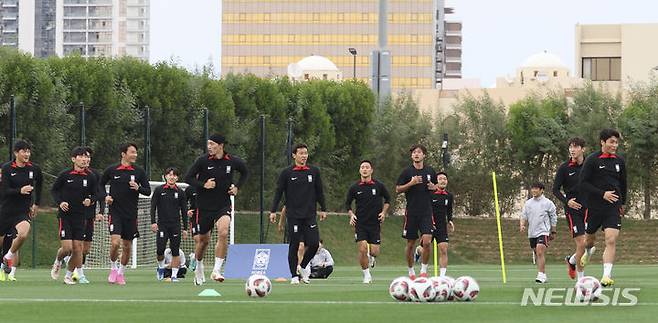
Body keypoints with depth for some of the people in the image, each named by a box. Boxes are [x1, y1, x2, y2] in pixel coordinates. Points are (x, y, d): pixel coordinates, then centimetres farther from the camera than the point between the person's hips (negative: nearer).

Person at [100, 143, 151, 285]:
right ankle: (113, 268, 6)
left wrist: (138, 188, -16)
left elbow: (148, 191, 4)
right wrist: (105, 196, -4)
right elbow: (100, 185, 14)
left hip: (131, 214, 2)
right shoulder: (111, 170, -1)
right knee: (115, 242, -17)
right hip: (115, 212, -2)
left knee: (127, 246, 7)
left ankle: (121, 272, 24)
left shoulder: (139, 171, 2)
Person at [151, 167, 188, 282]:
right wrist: (153, 222, -9)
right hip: (162, 225, -1)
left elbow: (184, 211, 10)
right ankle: (161, 267, 17)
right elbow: (153, 207, 2)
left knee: (175, 252, -2)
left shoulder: (180, 193, 6)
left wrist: (185, 228, 6)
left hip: (175, 225, 1)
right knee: (160, 250, -11)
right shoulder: (159, 190, 3)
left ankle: (174, 275, 4)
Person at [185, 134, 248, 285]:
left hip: (223, 205, 0)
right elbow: (188, 178, -3)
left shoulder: (233, 162, -3)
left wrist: (237, 187, 3)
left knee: (223, 233, -25)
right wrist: (203, 185, -18)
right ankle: (199, 269, 37)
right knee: (203, 240, 9)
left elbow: (245, 173, 18)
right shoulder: (202, 161, -8)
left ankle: (217, 270, -21)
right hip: (204, 206, 0)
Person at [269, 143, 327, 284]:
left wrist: (323, 209, 13)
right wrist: (273, 211, -2)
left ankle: (304, 266, 18)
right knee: (294, 245, -2)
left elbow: (319, 192, 15)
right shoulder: (287, 173, 1)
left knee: (314, 244, -8)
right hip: (293, 216, -2)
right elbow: (278, 192, 3)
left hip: (310, 215, 2)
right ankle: (294, 276, 7)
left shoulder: (314, 171, 8)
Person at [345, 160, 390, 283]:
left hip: (375, 223, 0)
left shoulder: (378, 186, 0)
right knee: (362, 249, -14)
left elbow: (387, 199, 15)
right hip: (360, 224, 0)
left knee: (374, 252, -4)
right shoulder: (354, 188, -1)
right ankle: (366, 274, 3)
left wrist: (384, 212, 1)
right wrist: (351, 215, -6)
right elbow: (347, 203, 11)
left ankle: (371, 259, 33)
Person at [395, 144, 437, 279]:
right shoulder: (407, 172, 0)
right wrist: (411, 183, -15)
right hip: (411, 211, -1)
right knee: (411, 243, 5)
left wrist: (433, 187, 0)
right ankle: (411, 272, 19)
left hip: (426, 211, 1)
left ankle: (423, 270, 0)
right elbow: (397, 189, -1)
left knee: (426, 241, -13)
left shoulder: (430, 171, 8)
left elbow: (437, 185, 23)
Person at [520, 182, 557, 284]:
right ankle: (543, 275, 22)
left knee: (540, 252, -20)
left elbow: (553, 218, 5)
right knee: (537, 254, 11)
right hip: (532, 233, 6)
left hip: (543, 231, -6)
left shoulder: (548, 203, -1)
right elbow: (524, 216, 12)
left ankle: (541, 275, -22)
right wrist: (522, 225, -8)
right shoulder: (528, 203, 11)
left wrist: (553, 232, 6)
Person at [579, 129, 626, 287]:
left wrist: (622, 203, 23)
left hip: (613, 208, 2)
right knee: (589, 238, 15)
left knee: (611, 240, -15)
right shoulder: (592, 160, -8)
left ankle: (607, 275, -17)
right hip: (594, 206, -2)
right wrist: (602, 194, -19)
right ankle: (588, 251, 52)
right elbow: (583, 183, -12)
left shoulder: (619, 161, 7)